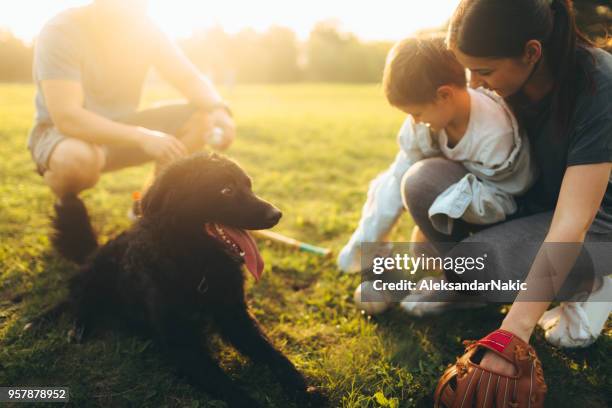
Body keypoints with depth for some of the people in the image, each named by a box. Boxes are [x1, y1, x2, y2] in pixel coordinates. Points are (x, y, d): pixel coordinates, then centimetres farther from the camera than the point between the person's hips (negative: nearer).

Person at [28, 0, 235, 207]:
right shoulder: (60, 32, -22)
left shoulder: (144, 28, -7)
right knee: (79, 158, -41)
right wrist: (143, 138, -42)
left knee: (203, 116, -14)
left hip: (120, 131, 5)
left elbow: (192, 80, -7)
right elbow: (67, 118, -33)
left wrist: (217, 109, -30)